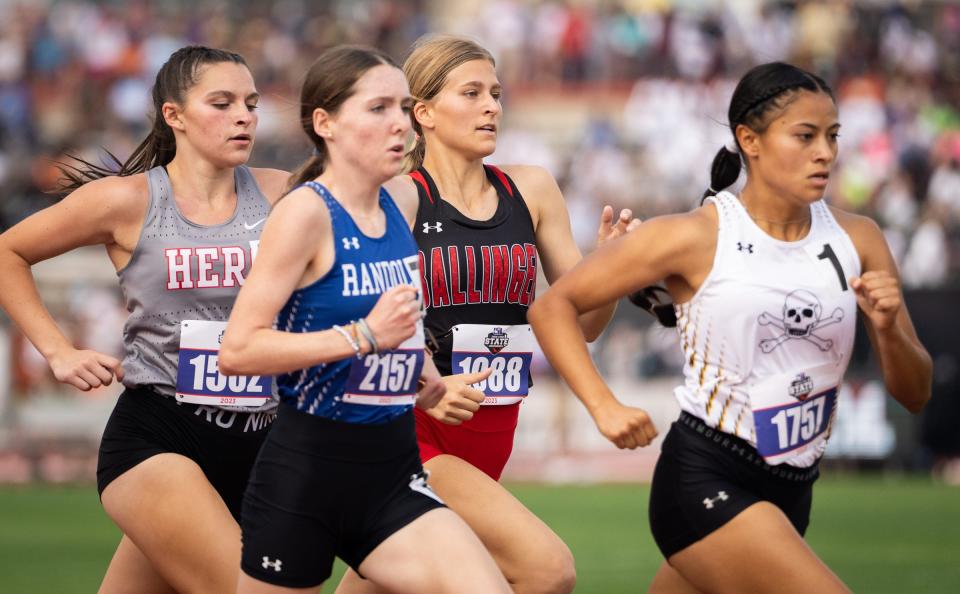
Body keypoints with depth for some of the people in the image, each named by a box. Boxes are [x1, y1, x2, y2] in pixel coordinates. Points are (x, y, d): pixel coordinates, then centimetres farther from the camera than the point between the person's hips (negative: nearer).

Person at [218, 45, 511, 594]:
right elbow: (238, 350, -20)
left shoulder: (400, 211, 8)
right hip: (305, 472, -6)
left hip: (393, 475, 6)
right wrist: (364, 337, -25)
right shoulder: (306, 212, -12)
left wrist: (420, 369, 12)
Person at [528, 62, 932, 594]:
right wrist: (604, 407, -18)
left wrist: (888, 329, -15)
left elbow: (914, 394, 5)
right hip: (703, 483, -6)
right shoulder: (695, 239, -10)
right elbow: (553, 306, -5)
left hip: (788, 495, 6)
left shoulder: (856, 240, 3)